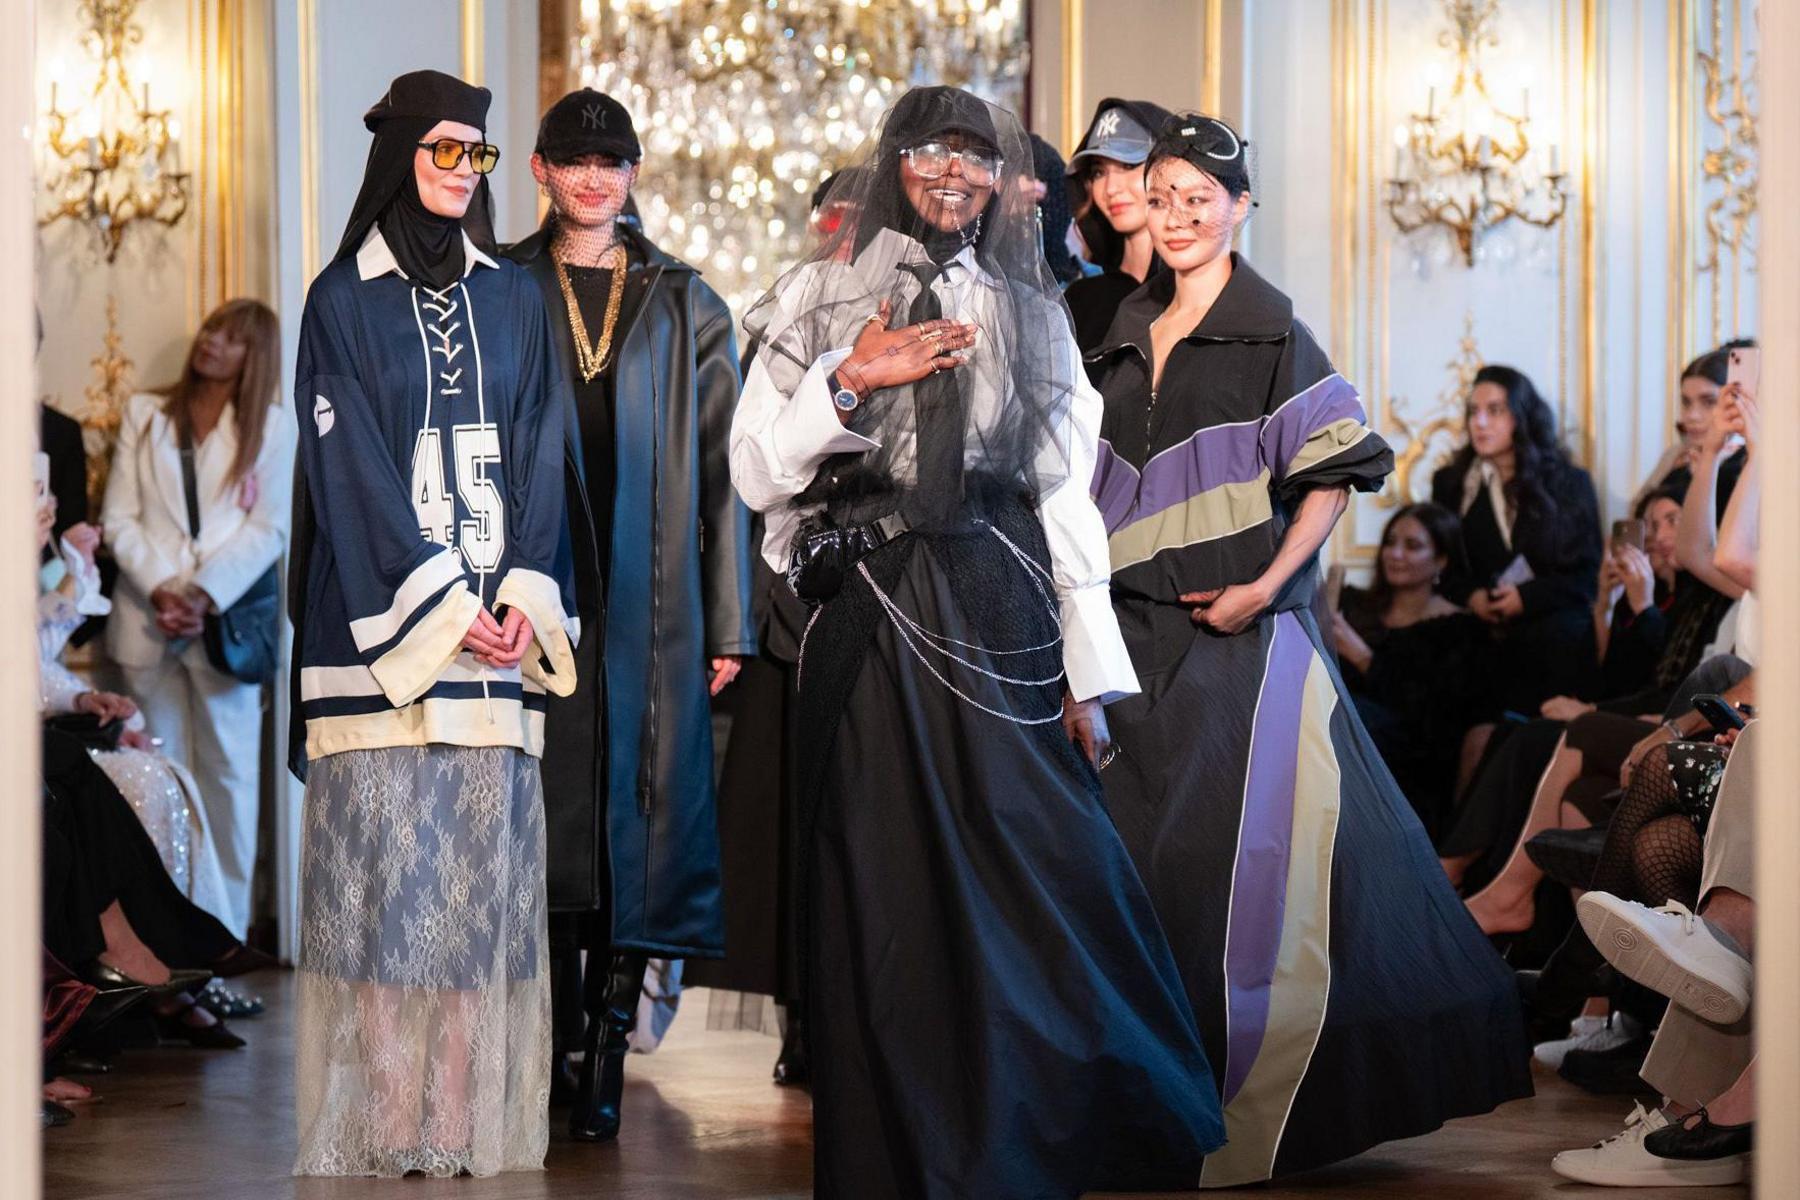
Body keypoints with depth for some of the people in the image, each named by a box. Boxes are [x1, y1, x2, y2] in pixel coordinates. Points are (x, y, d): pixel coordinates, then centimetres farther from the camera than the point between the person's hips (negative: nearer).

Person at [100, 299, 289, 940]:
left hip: (227, 615, -2)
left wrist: (205, 594, -14)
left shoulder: (271, 426, 6)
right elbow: (119, 517, 5)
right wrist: (160, 590, -10)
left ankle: (229, 926, 5)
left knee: (230, 767, 1)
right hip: (148, 618, 2)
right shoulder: (145, 413, 12)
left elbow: (269, 527, -1)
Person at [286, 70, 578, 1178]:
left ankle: (463, 1118, 1)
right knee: (387, 862, -6)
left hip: (500, 622, 3)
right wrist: (440, 607, -12)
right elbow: (353, 465, -4)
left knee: (483, 861, -1)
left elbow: (539, 454, 8)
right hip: (385, 627, -3)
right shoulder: (343, 299, 3)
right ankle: (389, 1124, -5)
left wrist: (523, 599, -6)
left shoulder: (514, 298, 14)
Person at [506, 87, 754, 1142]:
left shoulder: (686, 306, 9)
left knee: (634, 816, -3)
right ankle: (553, 1051, 7)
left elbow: (722, 468, 7)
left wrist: (730, 624, 2)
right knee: (547, 814, -1)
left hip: (646, 600, 0)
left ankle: (607, 1061, 1)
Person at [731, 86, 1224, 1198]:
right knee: (889, 906, -2)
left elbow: (1067, 496, 11)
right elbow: (757, 475, 4)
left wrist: (1089, 675, 4)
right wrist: (848, 381, -12)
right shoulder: (820, 302, 10)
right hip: (871, 624, -1)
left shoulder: (1032, 314, 15)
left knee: (1036, 888, -6)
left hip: (1003, 616, 1)